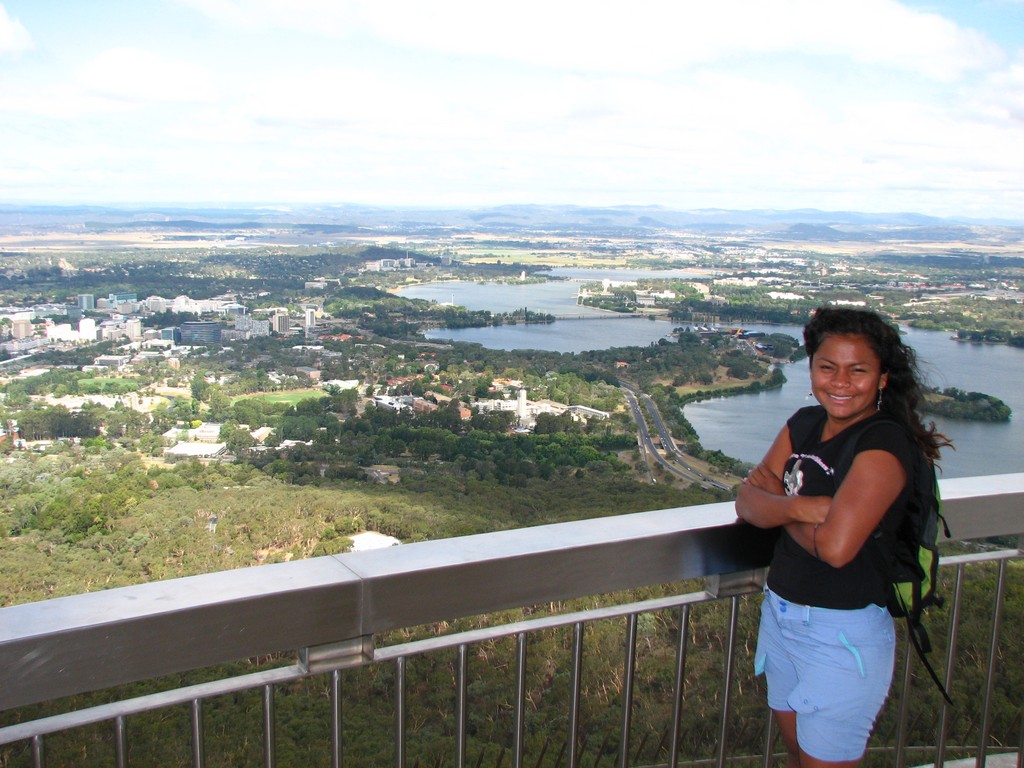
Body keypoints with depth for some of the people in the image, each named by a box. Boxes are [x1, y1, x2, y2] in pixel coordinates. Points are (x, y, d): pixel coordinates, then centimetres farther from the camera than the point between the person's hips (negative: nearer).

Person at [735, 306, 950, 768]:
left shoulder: (884, 444, -20)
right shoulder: (805, 424, 3)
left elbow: (835, 547, -31)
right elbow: (747, 500, -2)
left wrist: (780, 513, -11)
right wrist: (798, 507, -23)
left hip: (842, 635, -7)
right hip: (780, 614, 7)